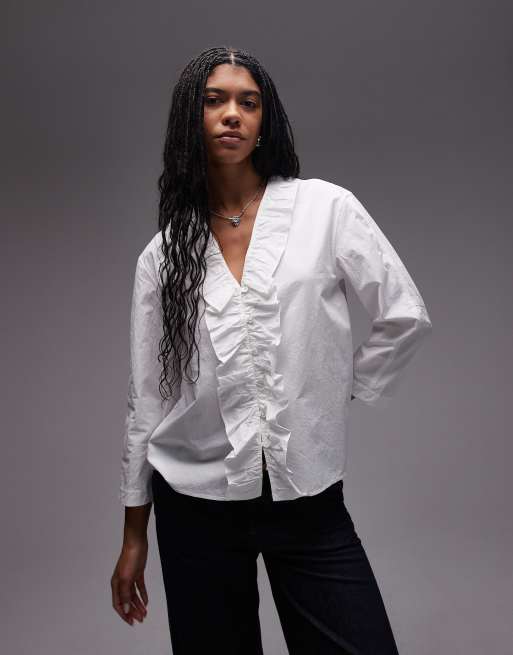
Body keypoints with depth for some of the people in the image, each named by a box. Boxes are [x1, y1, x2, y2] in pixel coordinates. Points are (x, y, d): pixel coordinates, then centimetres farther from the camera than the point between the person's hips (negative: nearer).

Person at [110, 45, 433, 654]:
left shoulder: (326, 208, -3)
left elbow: (405, 316, 3)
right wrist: (133, 536, 9)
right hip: (195, 506, 2)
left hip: (309, 497, -1)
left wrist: (342, 393, 5)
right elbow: (145, 396, 6)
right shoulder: (162, 254, 3)